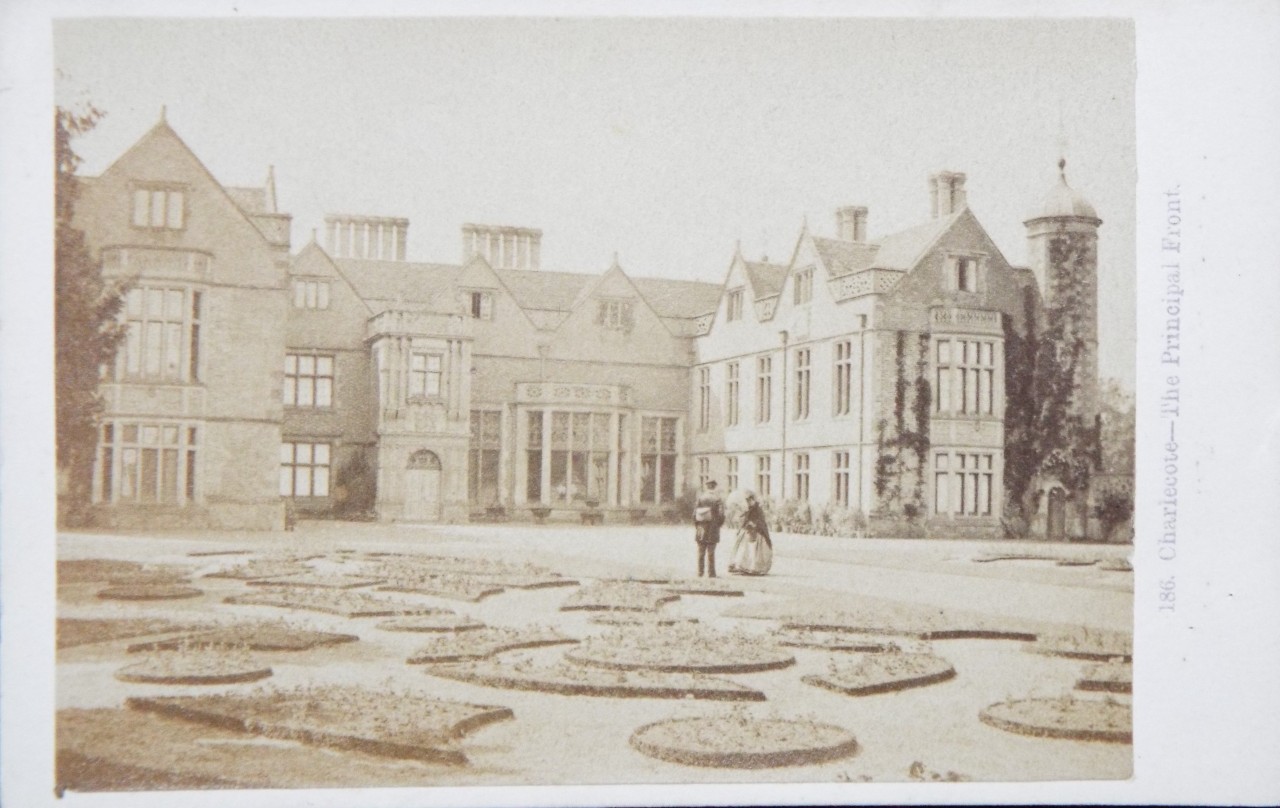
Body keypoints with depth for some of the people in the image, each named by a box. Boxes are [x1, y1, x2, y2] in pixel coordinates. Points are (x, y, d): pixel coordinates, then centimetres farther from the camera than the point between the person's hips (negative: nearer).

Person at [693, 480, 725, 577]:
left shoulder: (700, 497, 0)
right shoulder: (717, 499, -5)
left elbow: (695, 513, 1)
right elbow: (721, 514, -8)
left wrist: (696, 526, 11)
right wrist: (718, 524, 9)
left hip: (701, 528, 2)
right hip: (713, 529, -2)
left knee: (701, 552, 7)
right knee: (711, 553, 1)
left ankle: (700, 573, 8)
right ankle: (711, 573, 2)